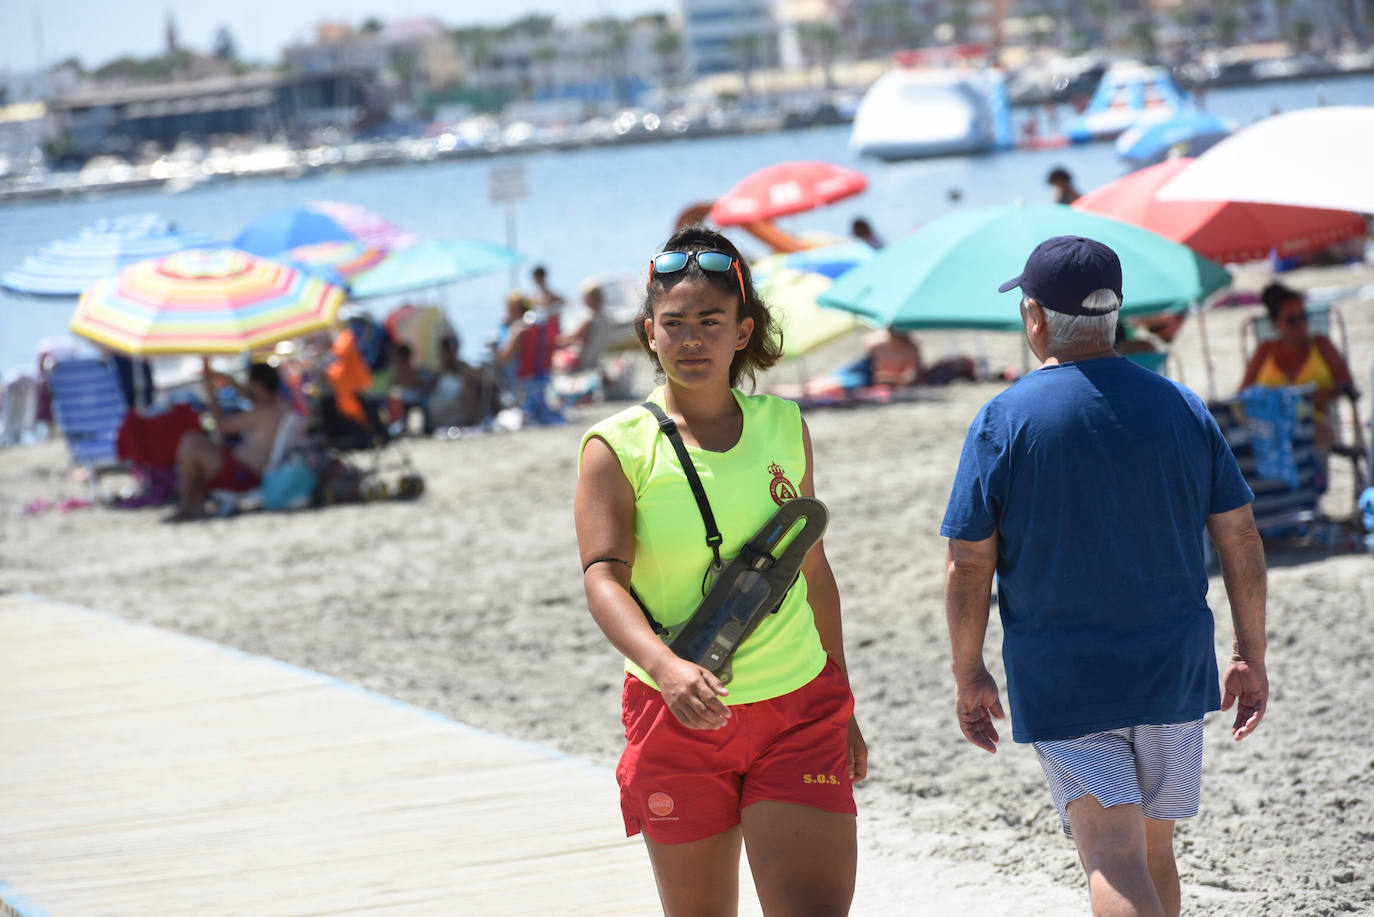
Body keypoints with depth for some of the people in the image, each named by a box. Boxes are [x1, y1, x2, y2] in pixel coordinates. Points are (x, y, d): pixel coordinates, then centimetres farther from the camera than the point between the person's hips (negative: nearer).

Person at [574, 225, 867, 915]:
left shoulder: (784, 427, 6)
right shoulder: (617, 448, -5)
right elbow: (604, 580, -16)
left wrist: (842, 708, 18)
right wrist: (665, 667, -35)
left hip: (797, 710, 2)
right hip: (675, 720, -2)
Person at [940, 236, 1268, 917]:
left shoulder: (1003, 421, -7)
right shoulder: (1182, 408, 4)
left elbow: (968, 566, -7)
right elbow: (1241, 542, 5)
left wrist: (968, 675, 3)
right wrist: (1251, 657, 13)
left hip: (1061, 682, -4)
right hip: (1173, 673, 4)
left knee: (1113, 860, -9)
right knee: (1153, 849, 18)